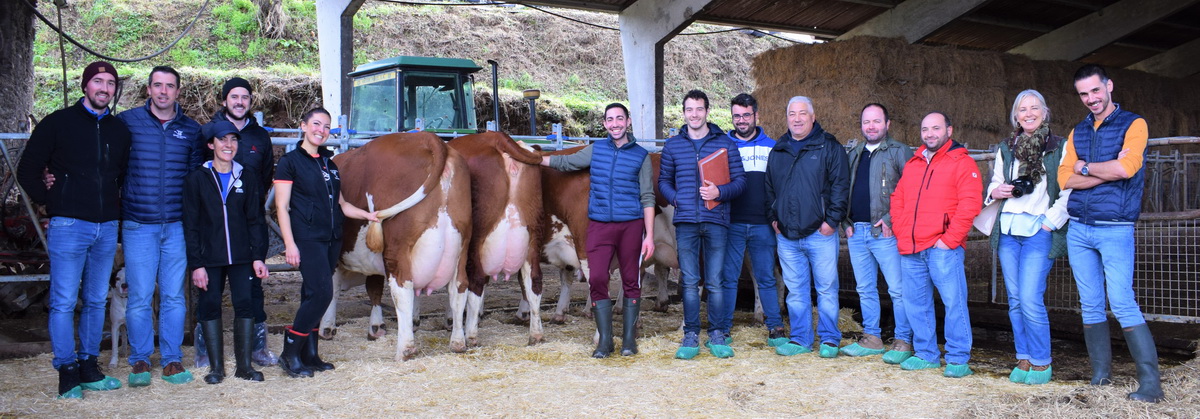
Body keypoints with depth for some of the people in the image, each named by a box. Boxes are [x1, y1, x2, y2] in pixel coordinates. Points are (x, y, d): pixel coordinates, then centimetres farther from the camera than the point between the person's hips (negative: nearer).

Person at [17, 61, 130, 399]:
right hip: (69, 226, -4)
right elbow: (27, 170, 2)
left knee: (96, 301, 10)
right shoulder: (59, 123, 0)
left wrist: (117, 211, 12)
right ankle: (67, 374, 5)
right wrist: (51, 202, -1)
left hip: (107, 228, 4)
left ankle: (88, 368, 20)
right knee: (63, 301, -2)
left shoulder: (119, 130, 12)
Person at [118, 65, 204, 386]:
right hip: (138, 225, -2)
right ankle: (140, 361, 14)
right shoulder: (127, 122, 2)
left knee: (174, 296, 6)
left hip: (177, 226, 2)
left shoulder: (191, 130, 9)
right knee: (140, 297, 1)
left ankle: (172, 360, 16)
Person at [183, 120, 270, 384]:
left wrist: (258, 257, -2)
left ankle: (244, 365, 8)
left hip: (242, 257, 1)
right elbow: (191, 226, -1)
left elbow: (256, 221, 6)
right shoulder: (197, 179, 1)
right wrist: (196, 264, -7)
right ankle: (216, 367, 13)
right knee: (210, 306, 2)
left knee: (246, 304, -2)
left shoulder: (247, 178, 6)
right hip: (210, 258, -1)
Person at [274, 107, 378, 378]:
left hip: (331, 238, 6)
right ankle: (290, 353, -3)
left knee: (314, 295, 9)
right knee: (321, 293, -15)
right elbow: (282, 206, -7)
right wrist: (289, 244, -14)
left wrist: (367, 215, 9)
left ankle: (309, 355, 15)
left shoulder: (329, 163, 16)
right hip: (307, 238, -6)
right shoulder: (290, 162, -3)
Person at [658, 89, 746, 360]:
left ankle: (716, 336, 12)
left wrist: (720, 192, -13)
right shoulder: (673, 145, 11)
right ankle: (691, 336, 12)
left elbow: (740, 180, 5)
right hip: (685, 221, 1)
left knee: (715, 282, 2)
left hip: (716, 220, -1)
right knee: (689, 282, 4)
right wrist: (675, 198, -1)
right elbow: (664, 180, 17)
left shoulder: (725, 143, 6)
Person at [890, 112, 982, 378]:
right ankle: (926, 354, 21)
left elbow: (970, 204, -9)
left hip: (942, 249, -6)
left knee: (953, 302, -5)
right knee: (915, 303, 10)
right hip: (910, 250, 6)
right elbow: (897, 200, 20)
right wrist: (901, 234, 7)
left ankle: (958, 359, 4)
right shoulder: (912, 165, 20)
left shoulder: (962, 163, 0)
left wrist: (949, 239, -14)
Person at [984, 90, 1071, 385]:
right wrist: (996, 192, 1)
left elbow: (1068, 192, -3)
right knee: (1015, 300, 6)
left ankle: (1041, 363, 1)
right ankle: (1023, 359, 14)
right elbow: (993, 185, 24)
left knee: (1030, 300, -11)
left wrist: (1049, 223, -10)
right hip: (1007, 231, 5)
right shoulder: (1005, 149, 16)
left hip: (1039, 232, -5)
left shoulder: (1060, 148, 2)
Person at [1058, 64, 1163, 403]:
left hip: (1115, 229, -5)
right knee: (1091, 306, 8)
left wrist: (1085, 167, -4)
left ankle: (1150, 383, -5)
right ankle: (1101, 376, 16)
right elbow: (1064, 179, 1)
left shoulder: (1133, 124, -2)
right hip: (1078, 229, 5)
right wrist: (1109, 171, -10)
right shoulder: (1077, 133, 14)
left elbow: (1127, 167, -19)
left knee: (1122, 304, -11)